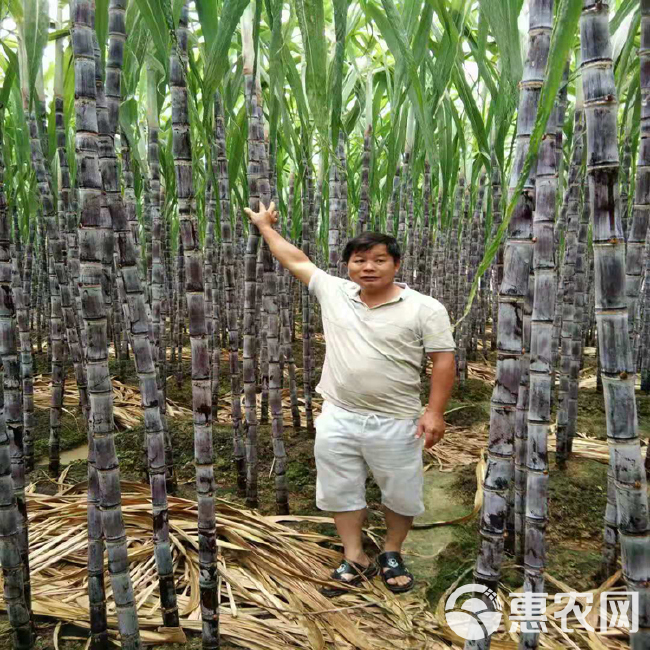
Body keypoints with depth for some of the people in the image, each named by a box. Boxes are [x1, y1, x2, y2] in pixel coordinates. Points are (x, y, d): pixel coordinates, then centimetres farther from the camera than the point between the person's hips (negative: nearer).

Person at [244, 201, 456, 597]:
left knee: (402, 494, 14)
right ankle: (355, 560, 34)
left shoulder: (425, 308, -8)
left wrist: (435, 412, -15)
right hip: (337, 419, 3)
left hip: (396, 423, -2)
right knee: (341, 490, 14)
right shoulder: (333, 292, 2)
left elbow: (444, 360, -9)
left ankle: (392, 554, 39)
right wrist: (265, 226, 20)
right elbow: (296, 260, 12)